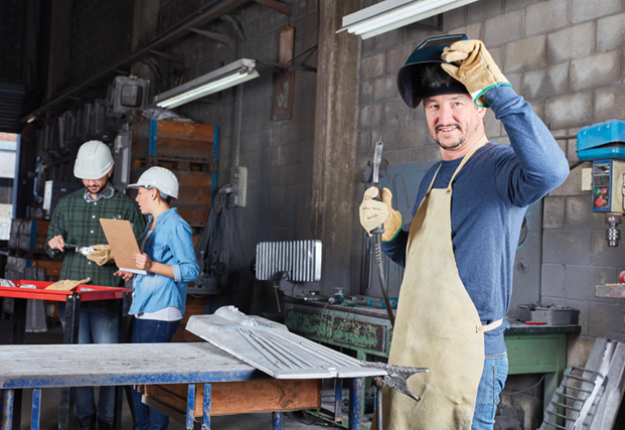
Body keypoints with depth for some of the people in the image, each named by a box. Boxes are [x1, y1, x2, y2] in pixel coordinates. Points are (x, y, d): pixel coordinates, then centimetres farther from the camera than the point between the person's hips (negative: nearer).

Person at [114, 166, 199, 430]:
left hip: (160, 314, -10)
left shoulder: (176, 226, -11)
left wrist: (152, 266, -26)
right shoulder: (153, 224, 18)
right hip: (142, 311, 10)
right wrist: (133, 273, 14)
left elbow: (191, 271, -18)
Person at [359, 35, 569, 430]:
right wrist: (390, 231, 3)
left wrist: (498, 88, -36)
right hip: (410, 352, 8)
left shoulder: (499, 165, -12)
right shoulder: (433, 176, 15)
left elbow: (550, 170, -37)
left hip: (465, 357, -8)